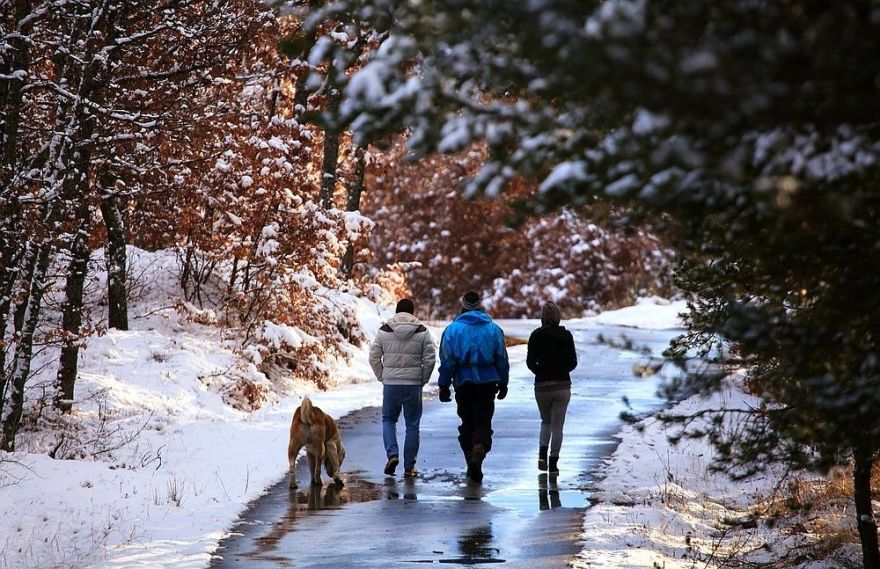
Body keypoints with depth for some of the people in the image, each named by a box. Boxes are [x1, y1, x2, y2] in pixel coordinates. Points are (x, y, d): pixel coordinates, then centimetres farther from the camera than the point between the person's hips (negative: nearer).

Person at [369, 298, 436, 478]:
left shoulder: (384, 331, 0)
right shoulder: (422, 332, -1)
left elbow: (374, 357, 0)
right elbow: (430, 359, -4)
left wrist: (382, 377, 10)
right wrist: (422, 380, 7)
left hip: (390, 384, 0)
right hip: (413, 385, 0)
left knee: (388, 419, 18)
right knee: (412, 425, 8)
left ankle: (392, 453, -4)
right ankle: (409, 466, 8)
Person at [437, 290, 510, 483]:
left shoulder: (452, 329, -3)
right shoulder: (493, 329, 2)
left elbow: (447, 360, -4)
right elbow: (502, 359, 6)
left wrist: (444, 385, 1)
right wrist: (503, 383, 15)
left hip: (463, 384, 0)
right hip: (487, 383, 0)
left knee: (467, 423, 12)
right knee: (483, 423, 1)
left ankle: (471, 464, 13)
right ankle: (478, 453, -26)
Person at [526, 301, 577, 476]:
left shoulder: (536, 335, -4)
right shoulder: (566, 335, -4)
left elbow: (530, 362, -7)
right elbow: (573, 362, -4)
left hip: (542, 386, 1)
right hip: (563, 385, -1)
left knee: (546, 421, 21)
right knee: (557, 426, 5)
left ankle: (542, 454, 2)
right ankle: (553, 465, 2)